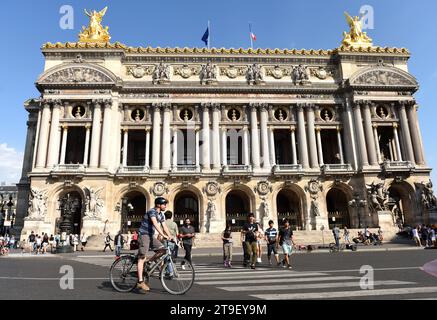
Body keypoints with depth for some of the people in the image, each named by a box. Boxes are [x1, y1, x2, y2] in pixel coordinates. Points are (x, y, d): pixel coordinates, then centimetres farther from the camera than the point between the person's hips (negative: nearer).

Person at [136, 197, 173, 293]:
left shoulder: (161, 215, 11)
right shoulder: (152, 211, -16)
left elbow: (164, 227, 9)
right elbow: (155, 224, -29)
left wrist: (171, 237, -3)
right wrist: (163, 235, -37)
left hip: (151, 236, 8)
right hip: (144, 234, -8)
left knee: (163, 250, -7)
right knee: (142, 257, -11)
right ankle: (140, 282, -13)